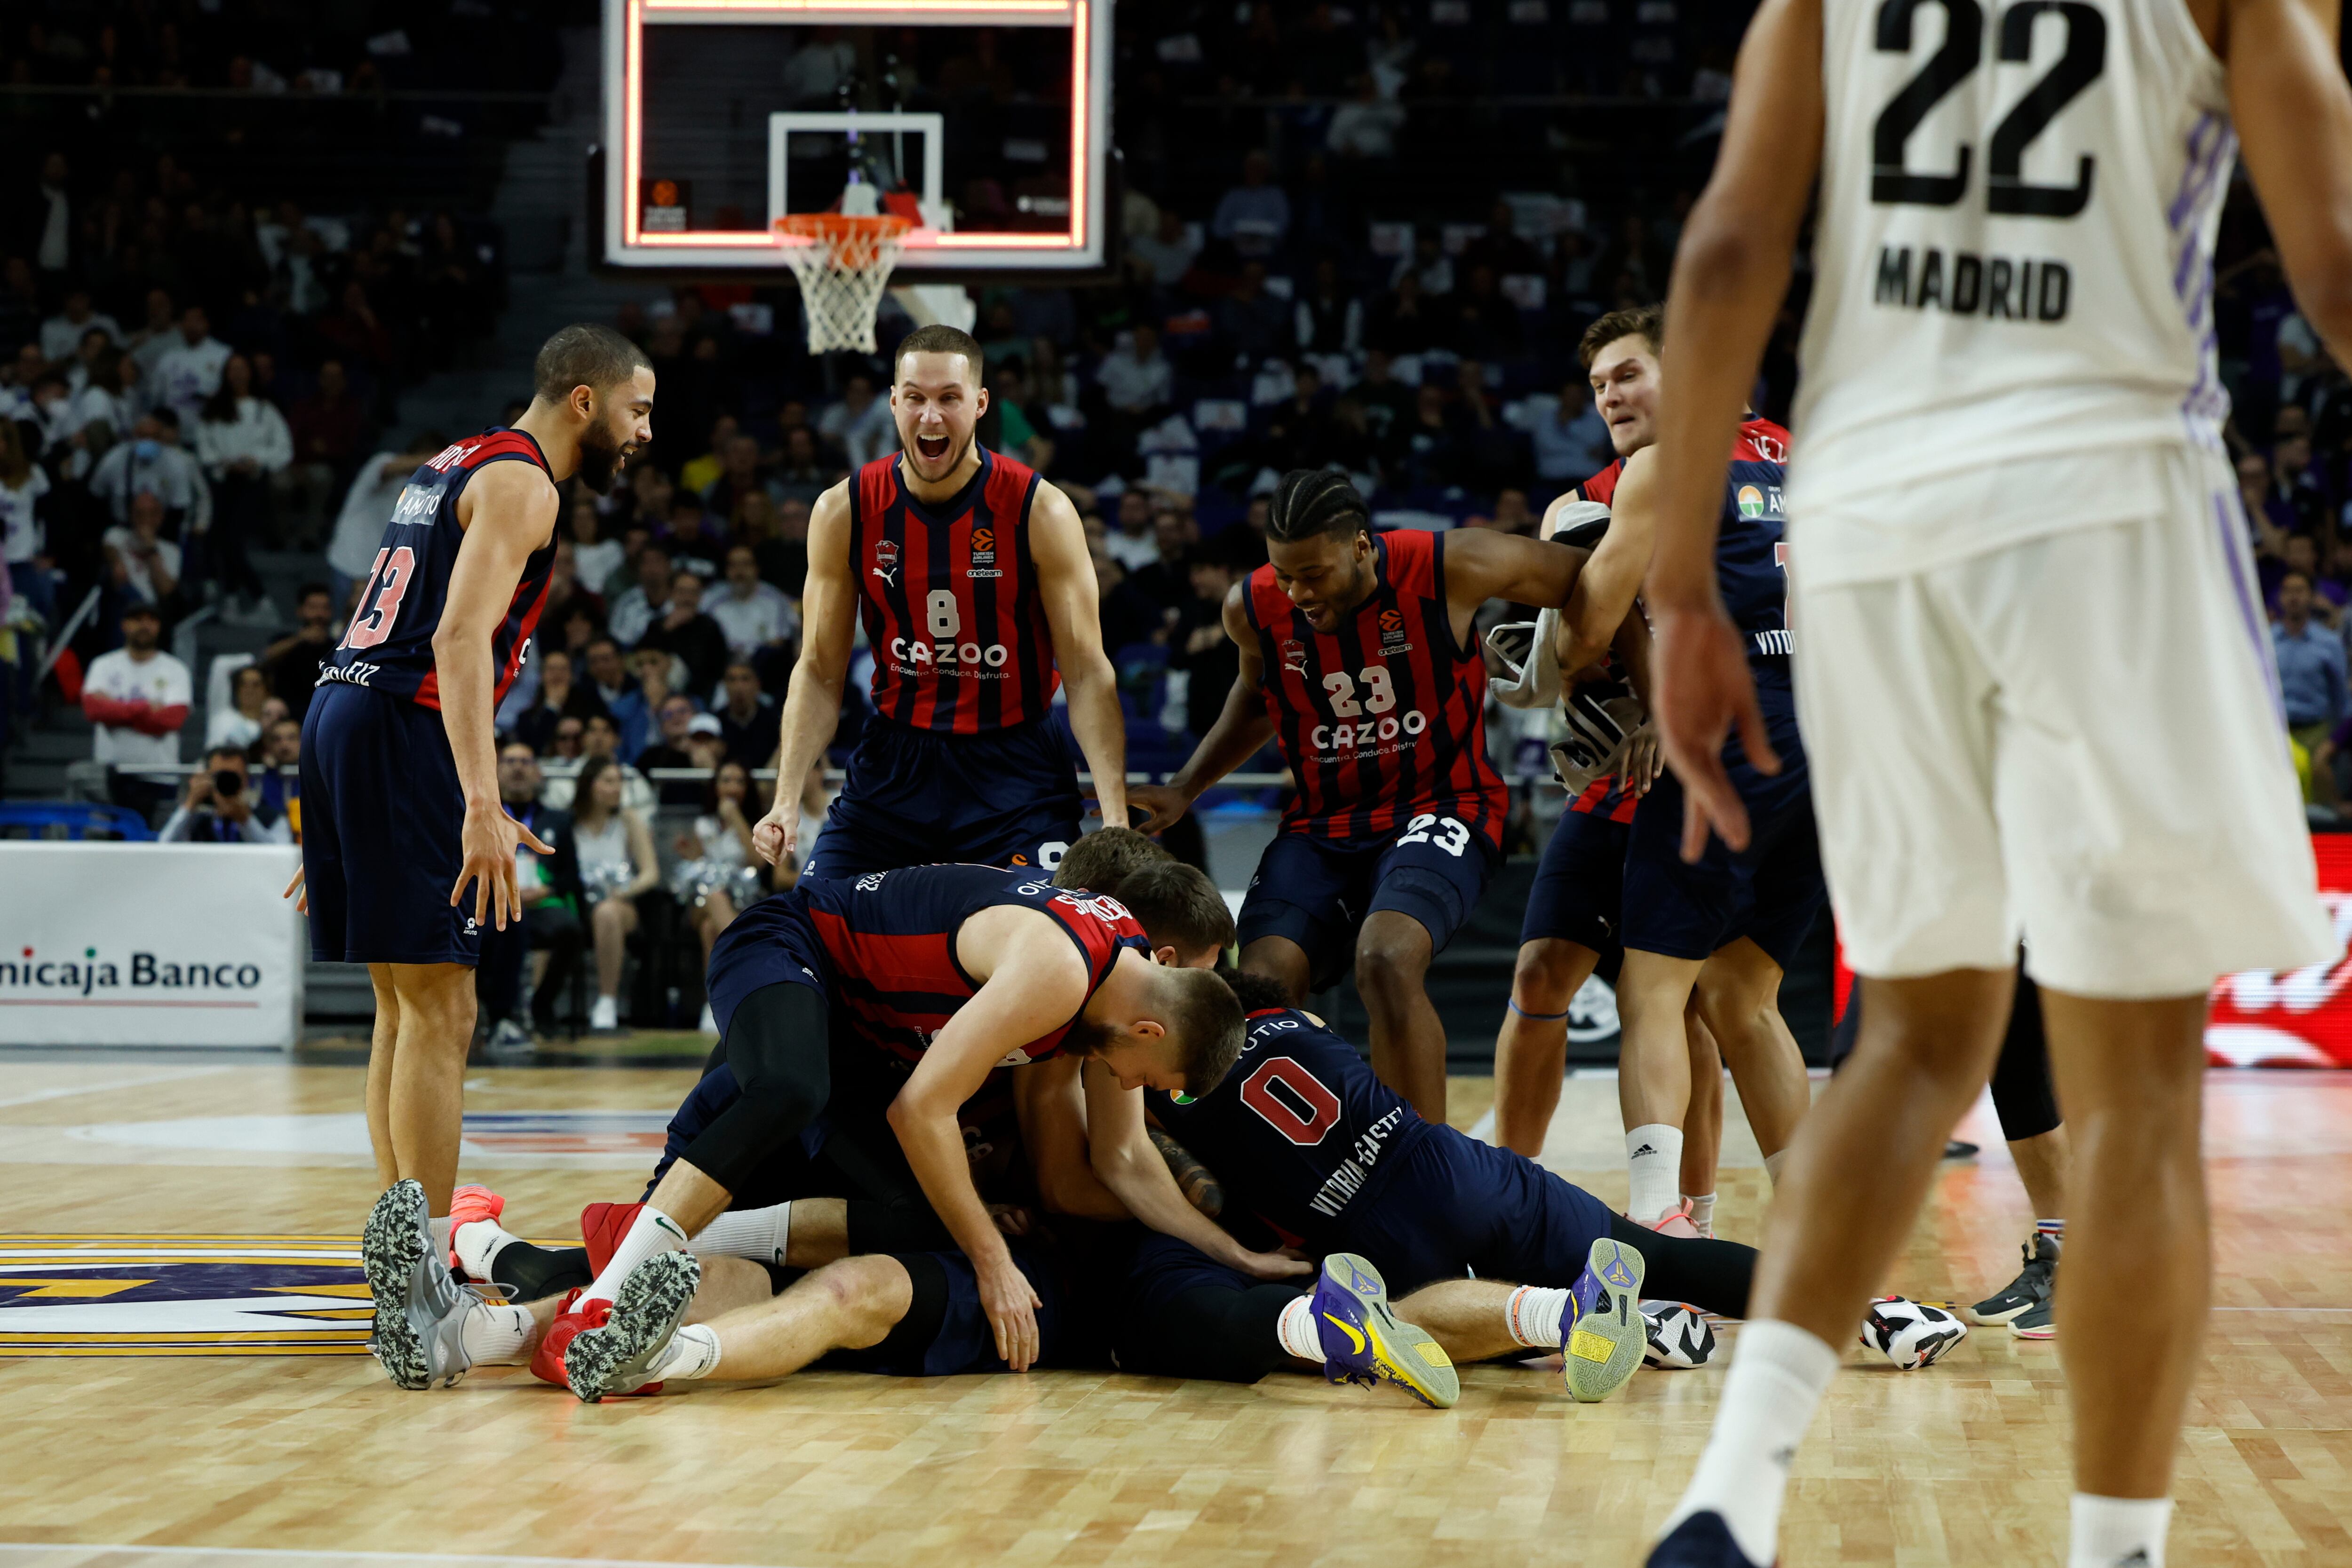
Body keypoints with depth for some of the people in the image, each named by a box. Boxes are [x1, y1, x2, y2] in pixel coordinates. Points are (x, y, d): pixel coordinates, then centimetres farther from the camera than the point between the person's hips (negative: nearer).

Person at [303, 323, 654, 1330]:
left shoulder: (455, 467, 23)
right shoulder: (519, 481, -7)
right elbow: (460, 638, -20)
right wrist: (483, 808, -28)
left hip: (342, 714, 10)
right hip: (401, 728, -10)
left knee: (405, 1007, 15)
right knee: (440, 1012, -7)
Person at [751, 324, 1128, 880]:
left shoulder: (1040, 512, -12)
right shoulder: (844, 511, -5)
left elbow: (1087, 673, -10)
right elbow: (820, 672, 2)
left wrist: (1115, 815, -21)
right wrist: (787, 796, -11)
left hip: (1014, 770, -2)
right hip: (894, 761, 2)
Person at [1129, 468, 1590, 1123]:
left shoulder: (1449, 570, -17)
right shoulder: (1253, 609, -5)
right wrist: (1182, 791, 11)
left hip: (1441, 806, -4)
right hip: (1321, 826, 4)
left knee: (1385, 962, -32)